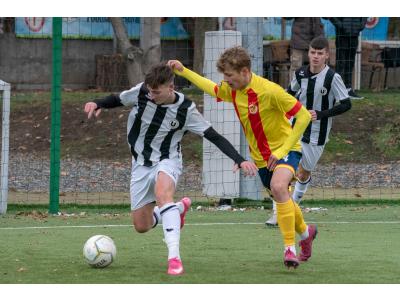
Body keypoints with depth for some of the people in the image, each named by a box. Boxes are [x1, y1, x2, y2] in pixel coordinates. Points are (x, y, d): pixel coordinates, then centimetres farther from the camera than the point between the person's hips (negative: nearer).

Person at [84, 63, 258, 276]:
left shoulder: (185, 109, -18)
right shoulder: (141, 92, -13)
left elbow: (214, 136, -15)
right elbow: (117, 100, 5)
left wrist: (240, 160, -24)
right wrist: (97, 104, -17)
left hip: (167, 161, -4)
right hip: (141, 163, 4)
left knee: (162, 193, -39)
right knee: (141, 226, 4)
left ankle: (174, 257, -45)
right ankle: (179, 208, 37)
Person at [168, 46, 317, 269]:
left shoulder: (269, 90, -26)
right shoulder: (231, 90, -3)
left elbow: (304, 116, -24)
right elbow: (211, 88, 22)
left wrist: (283, 150, -27)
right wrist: (183, 71, 17)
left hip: (285, 149, -8)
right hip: (261, 157, 8)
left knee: (278, 187, -34)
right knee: (282, 200, 20)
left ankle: (290, 248, -29)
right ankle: (306, 232, 50)